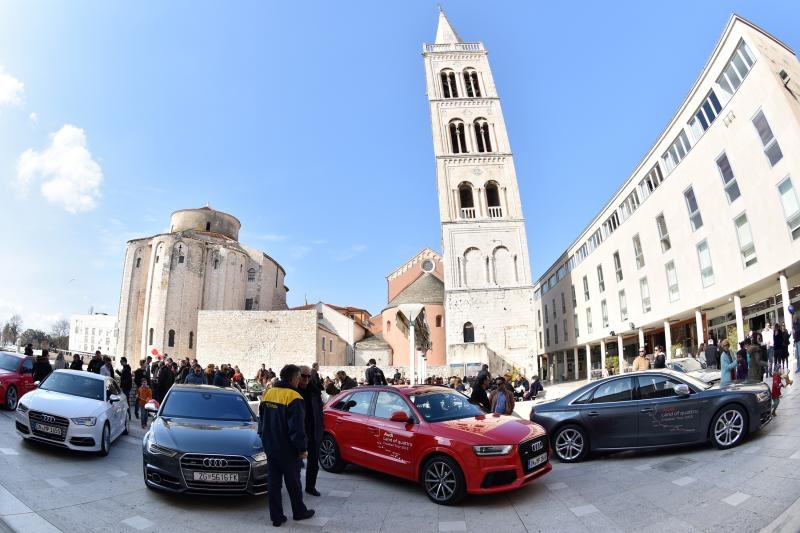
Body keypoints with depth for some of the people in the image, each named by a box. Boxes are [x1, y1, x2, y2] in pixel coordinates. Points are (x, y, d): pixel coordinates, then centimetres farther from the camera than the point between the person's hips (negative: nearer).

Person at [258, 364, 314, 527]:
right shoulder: (294, 397, -21)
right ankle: (299, 512, 27)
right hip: (287, 449, -6)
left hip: (270, 446, 6)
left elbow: (261, 419, 13)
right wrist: (302, 449, -12)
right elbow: (297, 428, -21)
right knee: (293, 482, 11)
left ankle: (276, 516, 17)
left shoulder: (268, 393, 3)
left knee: (273, 482, 11)